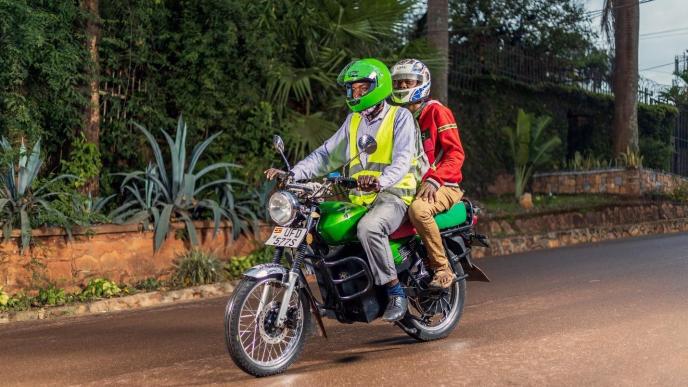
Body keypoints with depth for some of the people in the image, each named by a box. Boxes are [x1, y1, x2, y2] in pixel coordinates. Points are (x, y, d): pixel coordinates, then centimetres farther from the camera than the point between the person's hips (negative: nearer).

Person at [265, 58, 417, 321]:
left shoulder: (400, 117, -2)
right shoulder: (353, 120, 20)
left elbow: (403, 159, -17)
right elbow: (327, 155, 16)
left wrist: (381, 181, -38)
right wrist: (292, 173, 1)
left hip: (392, 194, -7)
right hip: (359, 198, 8)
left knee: (369, 228, -37)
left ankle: (396, 293, -24)